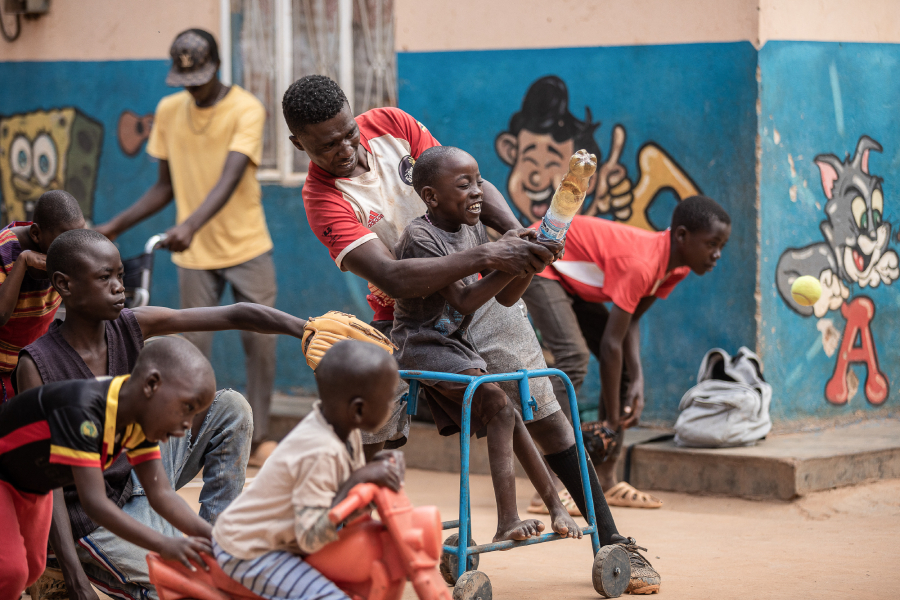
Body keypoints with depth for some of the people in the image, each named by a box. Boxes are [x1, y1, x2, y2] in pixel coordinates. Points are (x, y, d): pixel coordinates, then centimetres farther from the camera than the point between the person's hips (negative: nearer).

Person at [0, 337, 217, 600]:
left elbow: (161, 494, -17)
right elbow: (94, 502, -47)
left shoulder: (140, 422, -15)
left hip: (30, 485, 9)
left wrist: (211, 535, -34)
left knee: (31, 568, 16)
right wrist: (166, 545, -54)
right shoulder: (82, 411, -43)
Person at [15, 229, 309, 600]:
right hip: (94, 520, -7)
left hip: (137, 482, 7)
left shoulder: (133, 327, -5)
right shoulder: (38, 365, -20)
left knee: (229, 407, -2)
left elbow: (235, 316, -10)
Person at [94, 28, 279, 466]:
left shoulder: (246, 109, -12)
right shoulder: (169, 111, 2)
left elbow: (229, 180, -26)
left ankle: (258, 438, 9)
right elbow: (166, 186, 12)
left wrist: (190, 225, -41)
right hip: (194, 252, 3)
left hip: (247, 248, -3)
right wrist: (117, 225, 3)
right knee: (193, 349, 0)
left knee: (260, 341, -2)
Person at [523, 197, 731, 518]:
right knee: (573, 358, -27)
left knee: (624, 365, 5)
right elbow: (610, 344, -33)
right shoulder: (641, 264, -35)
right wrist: (612, 421, -27)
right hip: (538, 265, -10)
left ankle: (606, 480, 9)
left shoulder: (676, 267, -6)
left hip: (571, 277, 10)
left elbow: (630, 320, -2)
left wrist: (637, 379, -17)